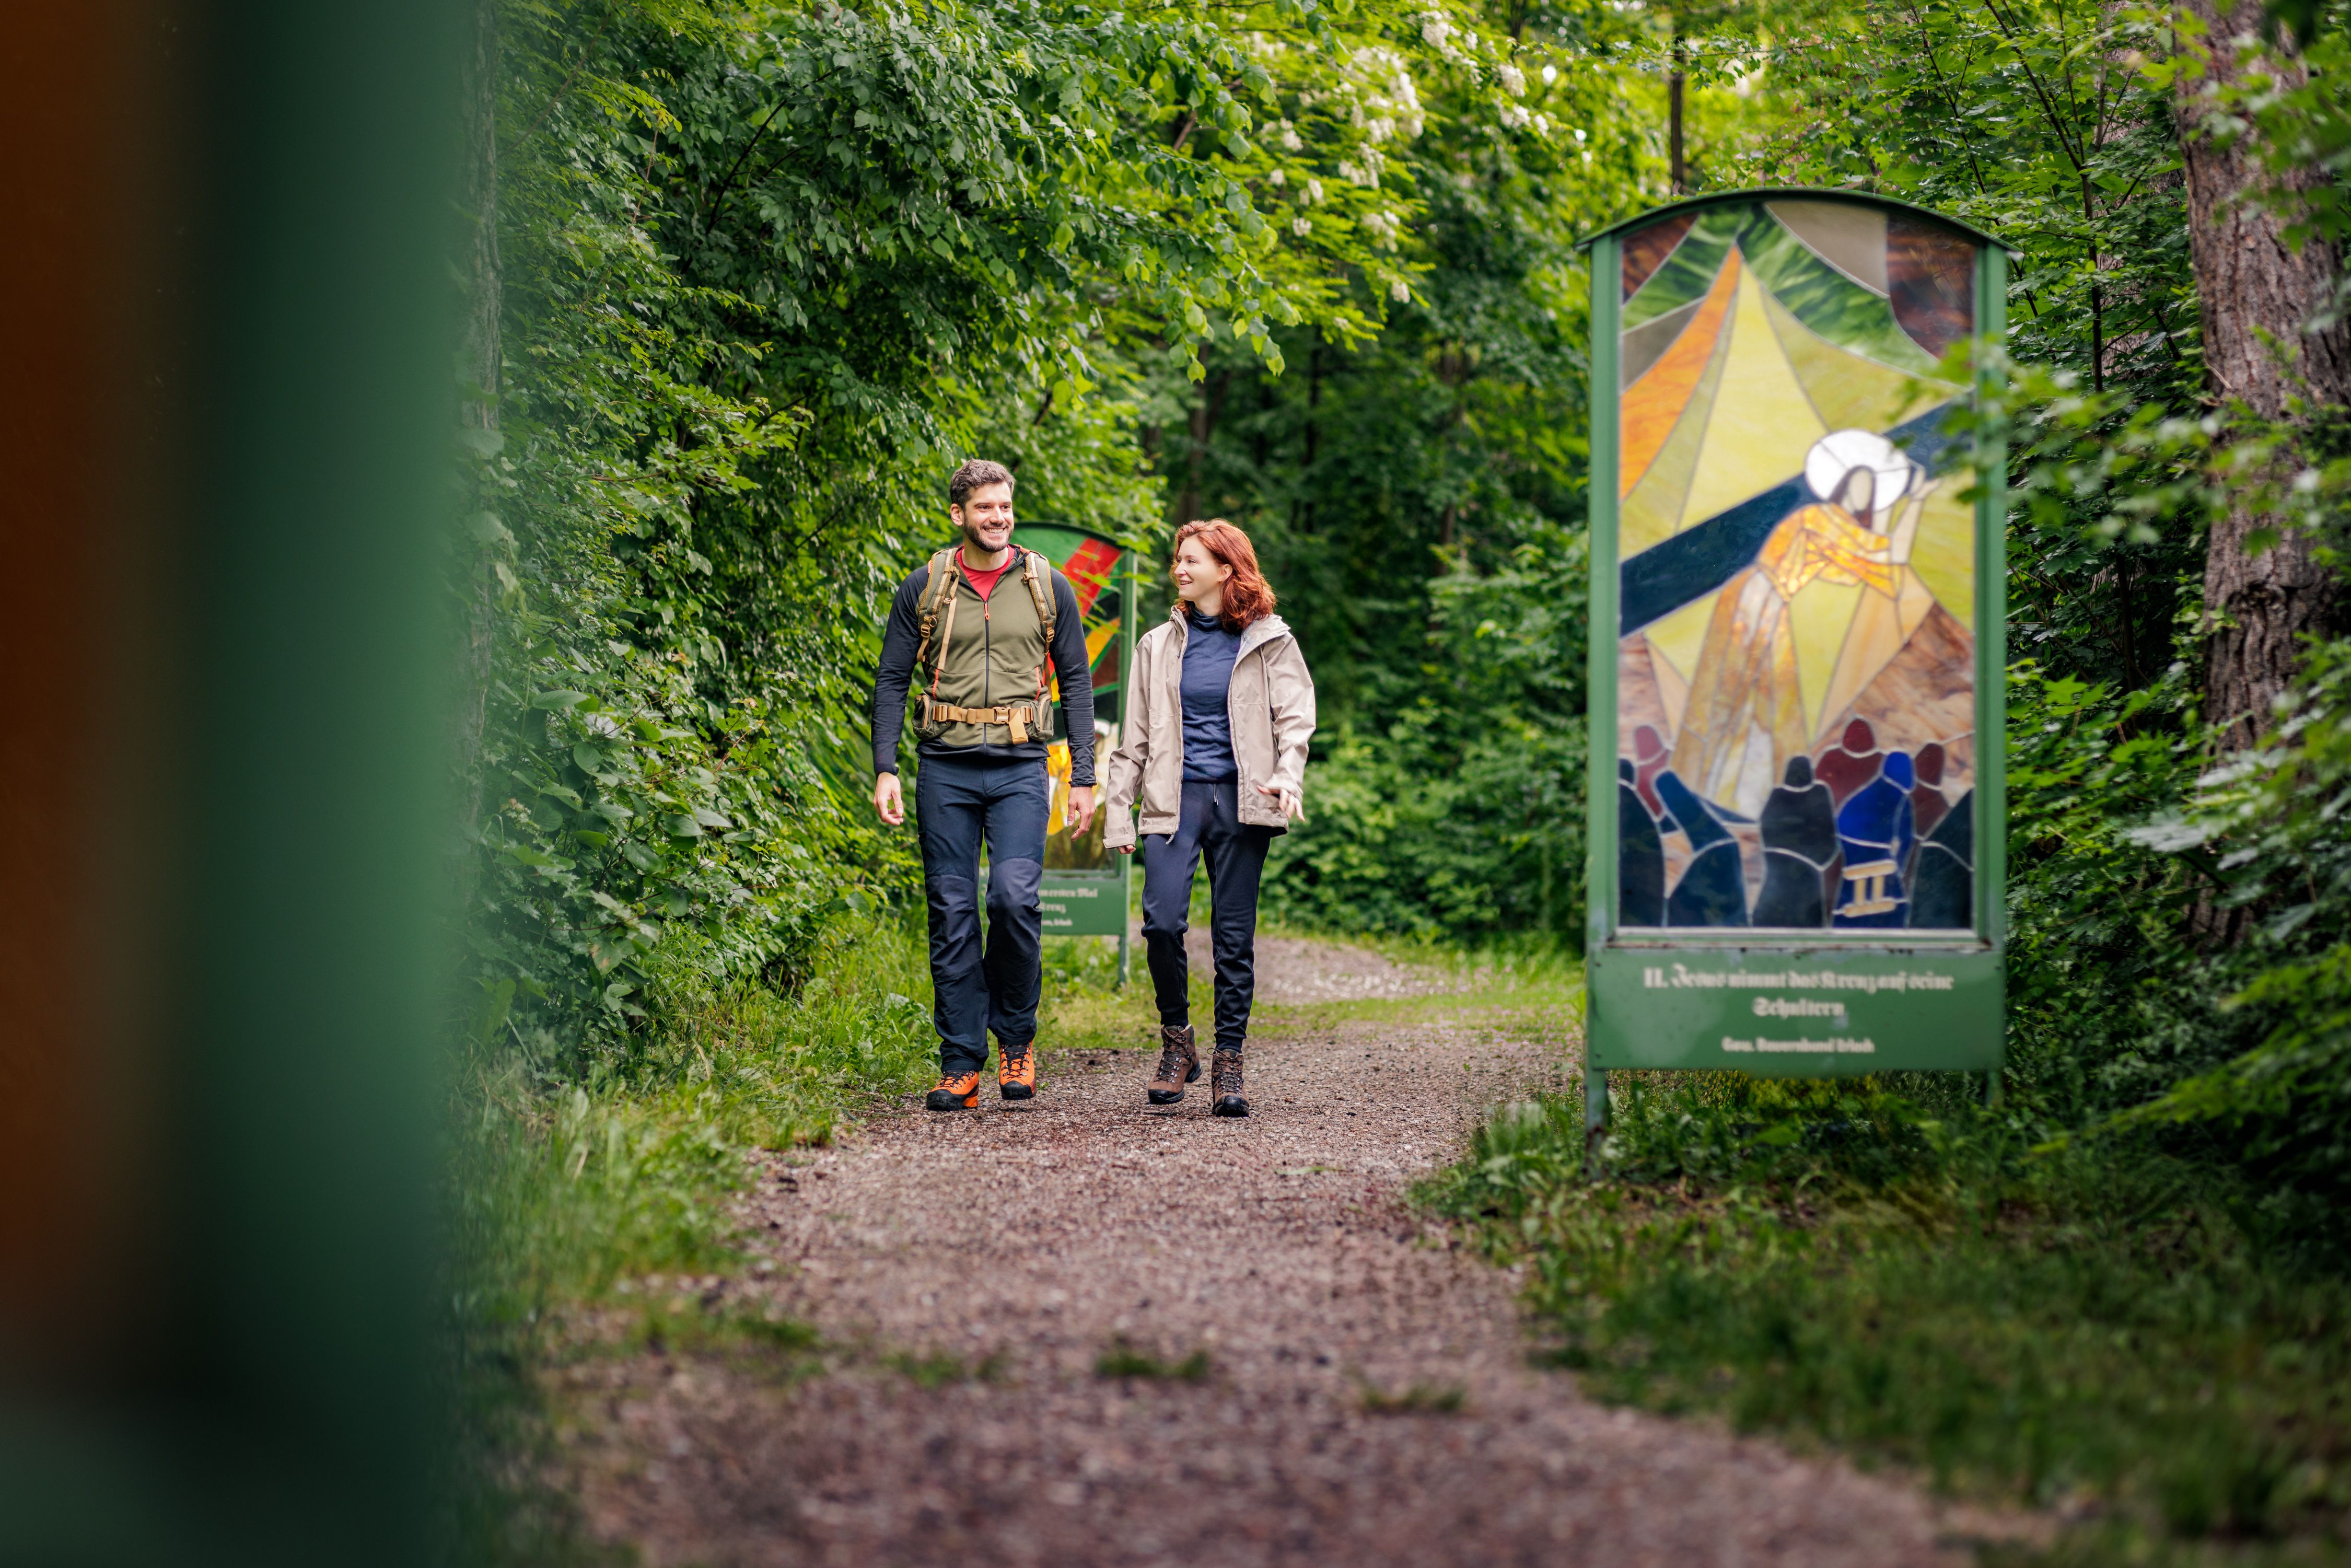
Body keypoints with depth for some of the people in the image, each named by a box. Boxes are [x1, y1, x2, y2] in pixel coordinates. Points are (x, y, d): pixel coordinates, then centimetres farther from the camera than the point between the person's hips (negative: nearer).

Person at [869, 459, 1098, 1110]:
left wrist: (1084, 778, 4)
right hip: (945, 769, 1)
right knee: (952, 914, 0)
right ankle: (961, 1063, 4)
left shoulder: (1048, 588, 7)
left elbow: (1076, 683, 10)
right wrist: (885, 769, -3)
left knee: (1015, 898, -17)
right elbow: (891, 681, 8)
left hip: (1020, 769, -1)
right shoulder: (924, 589, 6)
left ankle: (1016, 1037, 4)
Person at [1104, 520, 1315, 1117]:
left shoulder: (1269, 643, 8)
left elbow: (1294, 717, 2)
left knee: (1234, 936, -1)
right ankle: (1177, 1043, 3)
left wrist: (1289, 776, -18)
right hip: (1174, 799, 1)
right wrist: (1118, 815, 8)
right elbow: (1135, 737, 15)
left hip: (1239, 800, -1)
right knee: (1162, 921, -15)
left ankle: (1228, 1066, 4)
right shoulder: (1158, 646, 14)